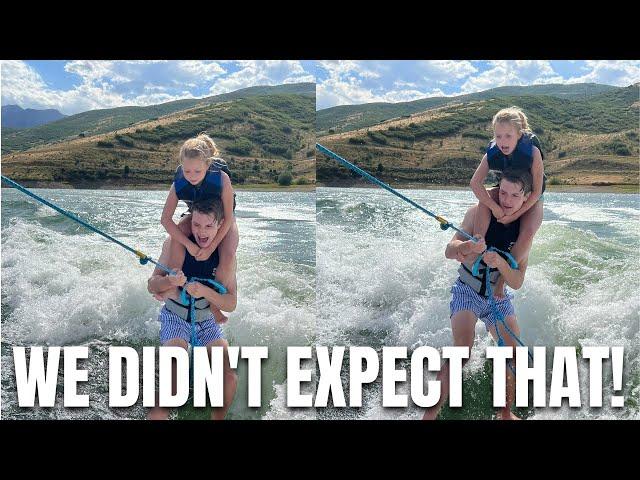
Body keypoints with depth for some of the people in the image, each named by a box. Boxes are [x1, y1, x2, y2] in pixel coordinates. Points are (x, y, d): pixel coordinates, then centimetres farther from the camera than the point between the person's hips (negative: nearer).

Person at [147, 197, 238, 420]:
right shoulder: (176, 244, -17)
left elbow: (231, 304, -15)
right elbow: (151, 286, -14)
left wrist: (204, 291, -34)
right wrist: (169, 281, -38)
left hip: (207, 320, 2)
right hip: (175, 317, -2)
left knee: (229, 377, -11)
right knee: (174, 378, -27)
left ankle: (217, 419, 15)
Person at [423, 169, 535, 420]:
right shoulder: (479, 212, -13)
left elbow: (517, 282, -11)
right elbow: (449, 250, -19)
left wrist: (500, 263, -32)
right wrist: (468, 247, -42)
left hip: (499, 297, 4)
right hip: (468, 291, -4)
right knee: (461, 352, -24)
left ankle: (505, 413, 21)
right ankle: (429, 414, -24)